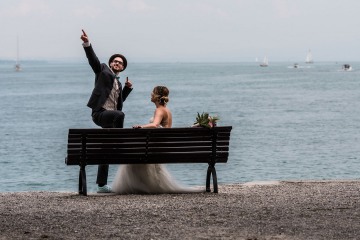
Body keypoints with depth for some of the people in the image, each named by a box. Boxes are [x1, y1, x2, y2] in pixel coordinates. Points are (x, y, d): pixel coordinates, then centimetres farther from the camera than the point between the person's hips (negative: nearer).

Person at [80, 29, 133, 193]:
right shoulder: (103, 70, 7)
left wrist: (128, 88, 16)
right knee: (119, 115, -39)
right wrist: (87, 44, -22)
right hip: (100, 112, -7)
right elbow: (93, 59, -7)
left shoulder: (118, 83, 24)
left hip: (110, 116, 7)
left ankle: (101, 185, 10)